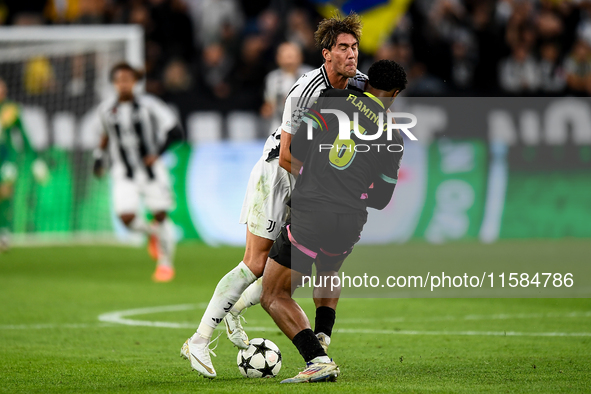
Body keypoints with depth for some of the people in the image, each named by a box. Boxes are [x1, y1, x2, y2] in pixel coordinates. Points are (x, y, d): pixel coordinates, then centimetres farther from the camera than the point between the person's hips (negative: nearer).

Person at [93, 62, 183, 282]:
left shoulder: (148, 105, -10)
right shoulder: (106, 109, 2)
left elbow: (175, 131, -12)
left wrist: (158, 152, -21)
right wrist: (99, 157, 19)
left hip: (150, 170, -2)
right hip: (124, 173, 2)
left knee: (160, 215, 0)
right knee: (127, 218, -15)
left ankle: (166, 263, 20)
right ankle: (152, 233, 20)